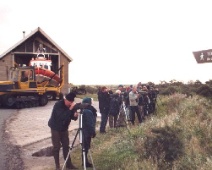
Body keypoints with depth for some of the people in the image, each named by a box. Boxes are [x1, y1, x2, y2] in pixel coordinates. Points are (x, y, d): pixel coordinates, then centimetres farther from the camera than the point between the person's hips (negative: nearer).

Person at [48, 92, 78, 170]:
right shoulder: (58, 105, -24)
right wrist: (70, 109, -41)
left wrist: (75, 115, -25)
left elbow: (73, 118, -2)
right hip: (55, 128, -5)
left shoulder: (71, 106, -7)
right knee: (56, 147, -1)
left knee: (66, 146, 6)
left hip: (64, 128, 5)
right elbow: (62, 117, -36)